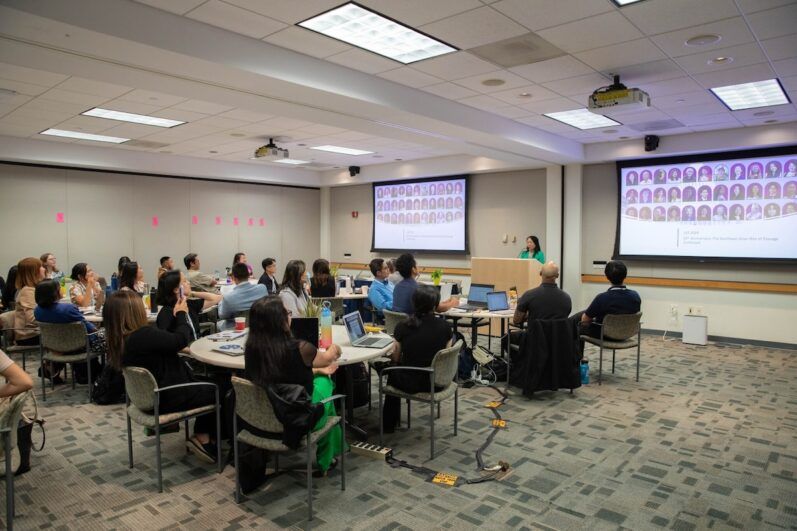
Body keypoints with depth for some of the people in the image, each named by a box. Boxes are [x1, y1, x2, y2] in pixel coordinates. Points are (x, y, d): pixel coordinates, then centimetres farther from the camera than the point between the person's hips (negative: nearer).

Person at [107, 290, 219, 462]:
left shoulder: (119, 341, -1)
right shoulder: (144, 335, -30)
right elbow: (180, 339, -23)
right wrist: (182, 314, -8)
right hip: (166, 399, -9)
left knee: (206, 385, 20)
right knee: (217, 392, 8)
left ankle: (202, 437, 18)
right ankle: (205, 438, 22)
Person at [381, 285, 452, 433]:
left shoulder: (402, 327, -14)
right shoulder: (445, 327, -11)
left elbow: (396, 358, 0)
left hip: (411, 384, -2)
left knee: (393, 371, 32)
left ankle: (388, 424, 43)